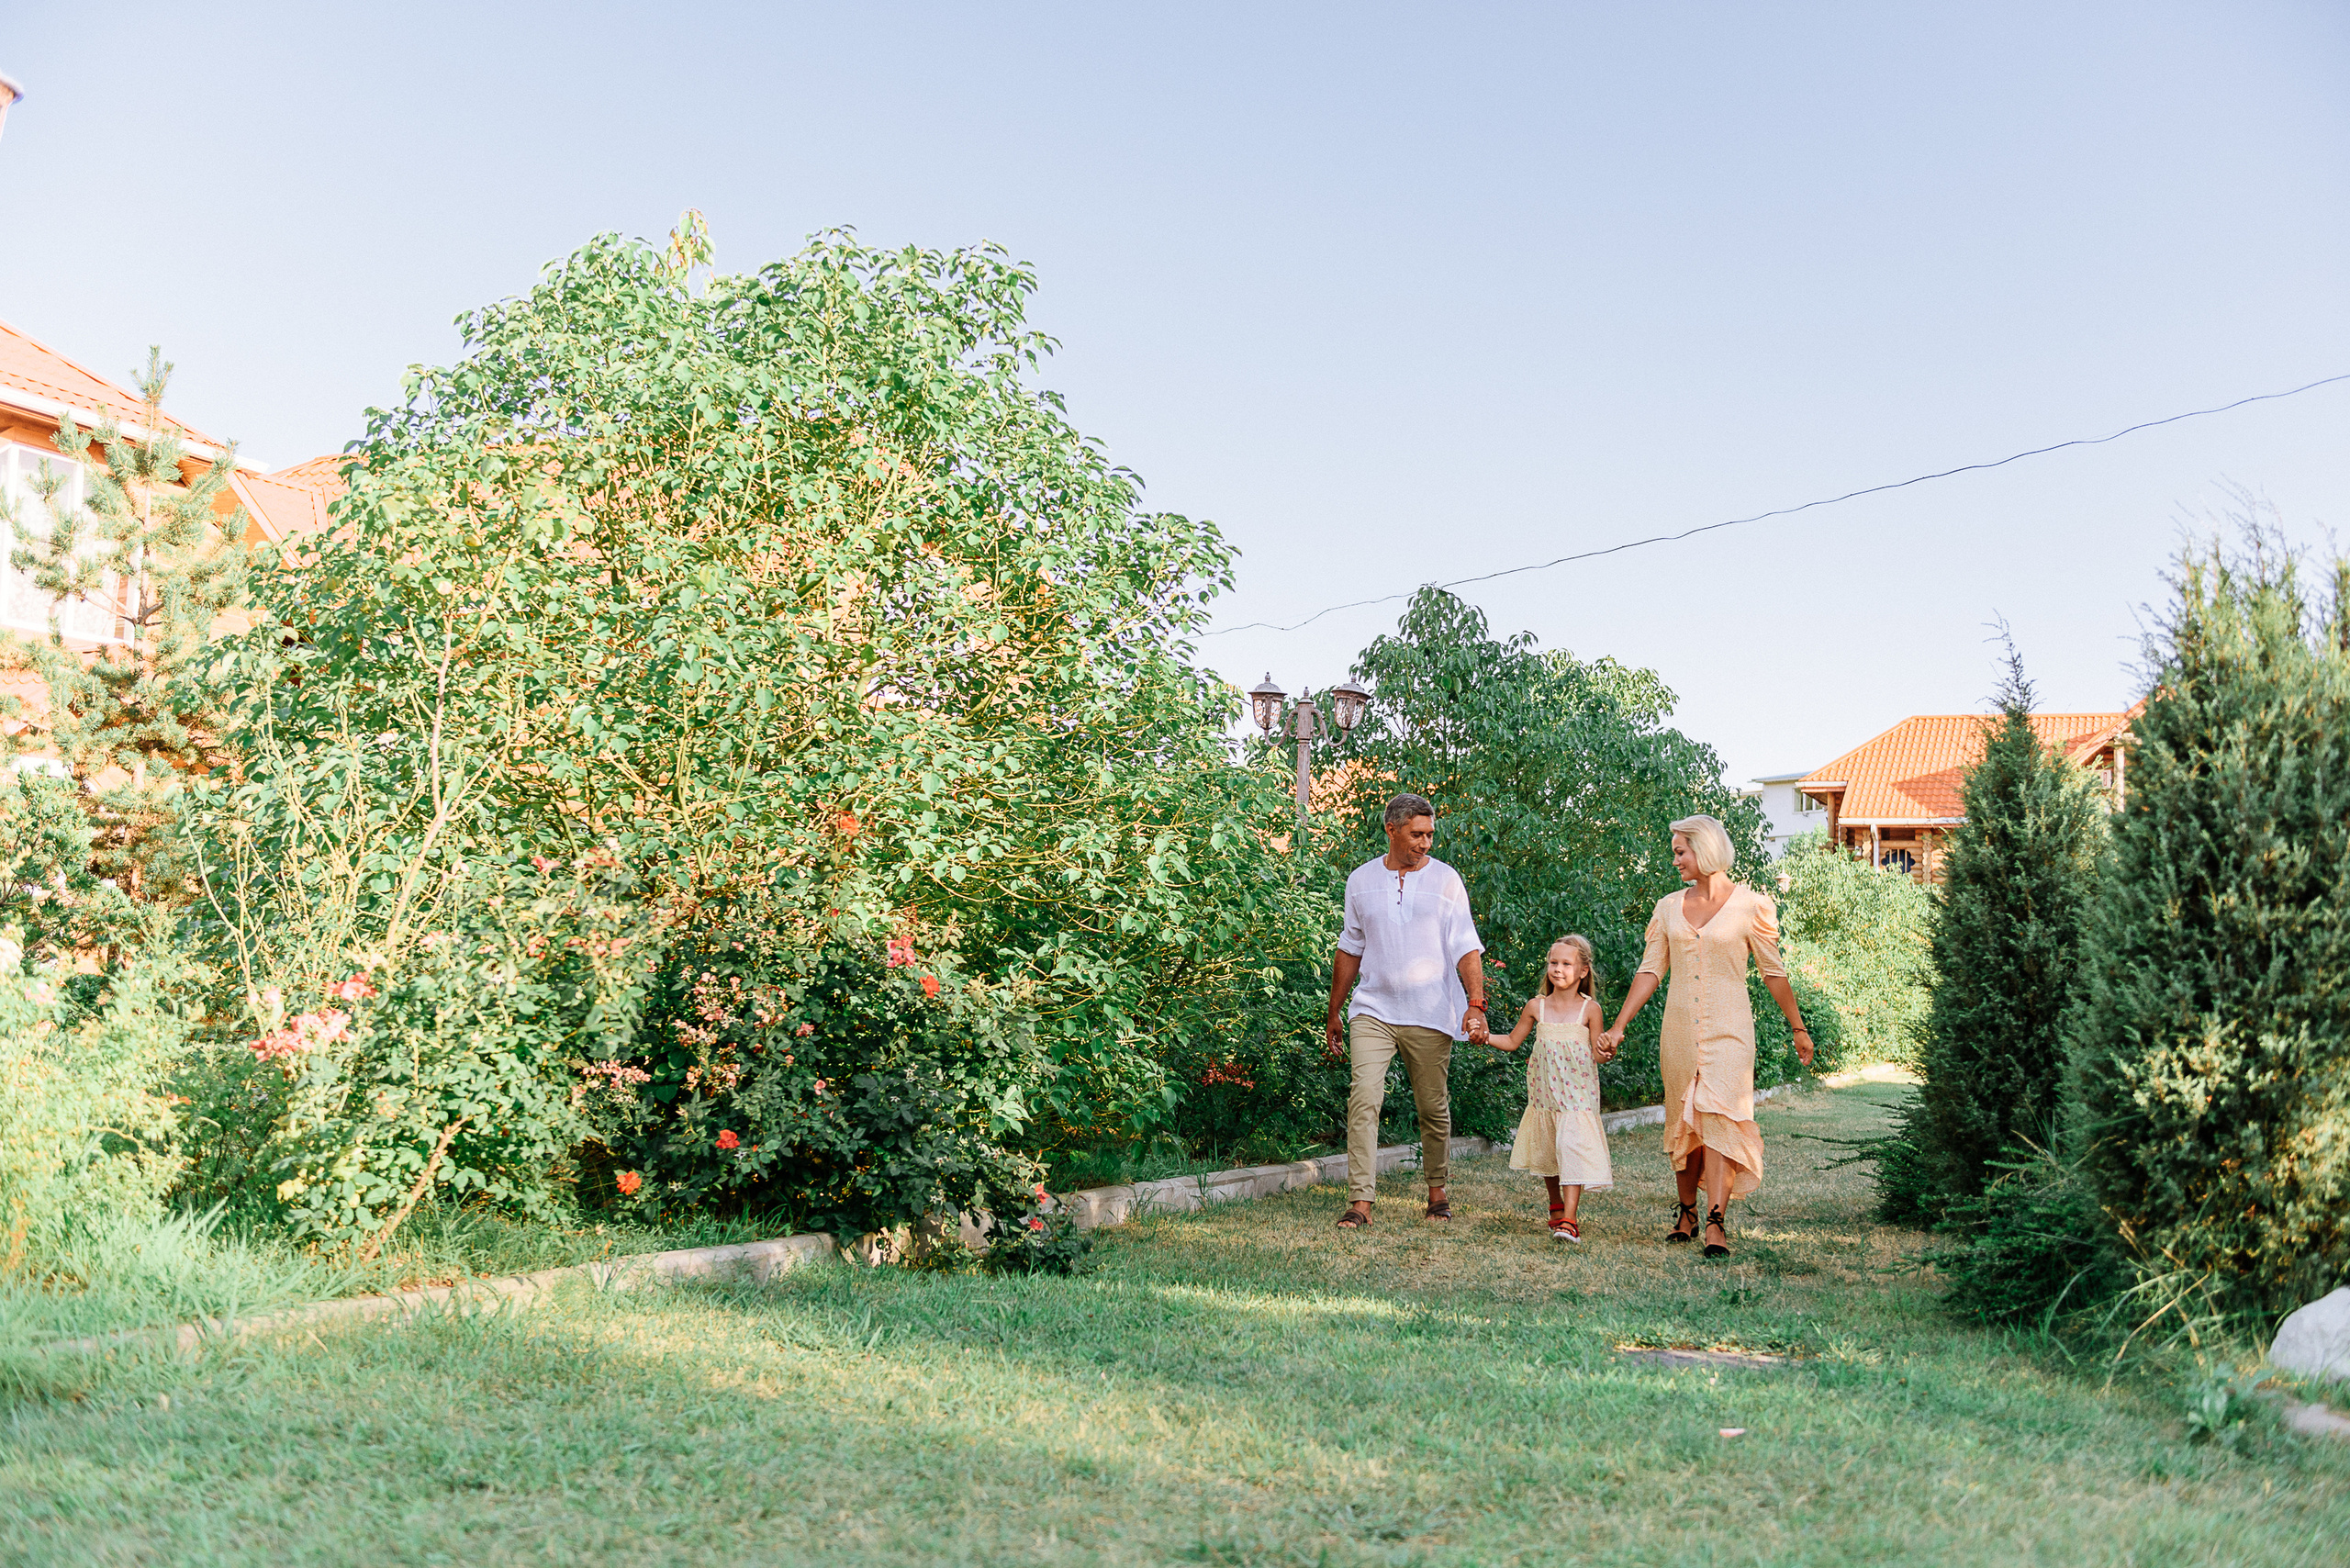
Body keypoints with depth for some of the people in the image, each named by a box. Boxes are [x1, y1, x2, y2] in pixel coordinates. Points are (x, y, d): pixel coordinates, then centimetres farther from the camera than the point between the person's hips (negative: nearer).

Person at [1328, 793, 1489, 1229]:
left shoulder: (1445, 880, 2)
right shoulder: (1361, 880, 8)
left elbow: (1466, 948, -3)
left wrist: (1476, 1003, -17)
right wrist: (1334, 1012, 20)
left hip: (1430, 1014, -1)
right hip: (1373, 1009, 1)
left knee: (1434, 1107, 7)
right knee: (1364, 1099, -14)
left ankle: (1437, 1192, 25)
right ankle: (1360, 1202, -14)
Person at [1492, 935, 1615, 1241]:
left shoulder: (1590, 1009, -5)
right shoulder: (1536, 1006, 3)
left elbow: (1596, 1053, -3)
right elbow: (1512, 1042, 12)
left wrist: (1606, 1053, -26)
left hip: (1577, 1094, -4)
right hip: (1544, 1095, 4)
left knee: (1573, 1150, -16)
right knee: (1547, 1153, 15)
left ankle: (1569, 1222, -18)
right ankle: (1557, 1209, 37)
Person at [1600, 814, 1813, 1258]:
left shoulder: (1750, 905, -2)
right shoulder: (1669, 907, 8)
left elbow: (1773, 972, 6)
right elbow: (1650, 971, 8)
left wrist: (1798, 1028, 12)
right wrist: (1618, 1027, 3)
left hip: (1728, 1028, -4)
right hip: (1680, 1029, 4)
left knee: (1719, 1116, -14)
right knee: (1683, 1120, 8)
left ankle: (1716, 1223, -16)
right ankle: (1687, 1212, 23)